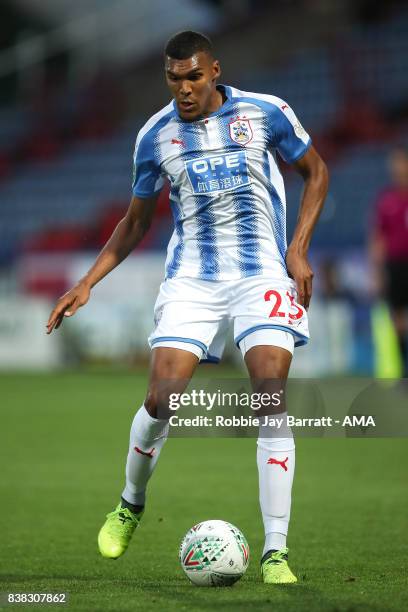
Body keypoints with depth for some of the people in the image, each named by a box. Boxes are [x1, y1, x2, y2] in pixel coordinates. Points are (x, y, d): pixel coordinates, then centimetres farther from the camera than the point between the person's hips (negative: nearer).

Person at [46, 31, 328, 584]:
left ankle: (275, 550, -10)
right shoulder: (155, 137, 4)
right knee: (162, 398, -12)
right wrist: (87, 284, 6)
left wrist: (298, 250, 0)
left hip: (262, 272, -1)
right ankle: (131, 504, 19)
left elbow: (316, 172, 11)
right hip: (190, 280, 1)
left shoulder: (264, 113, -2)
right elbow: (136, 222, 16)